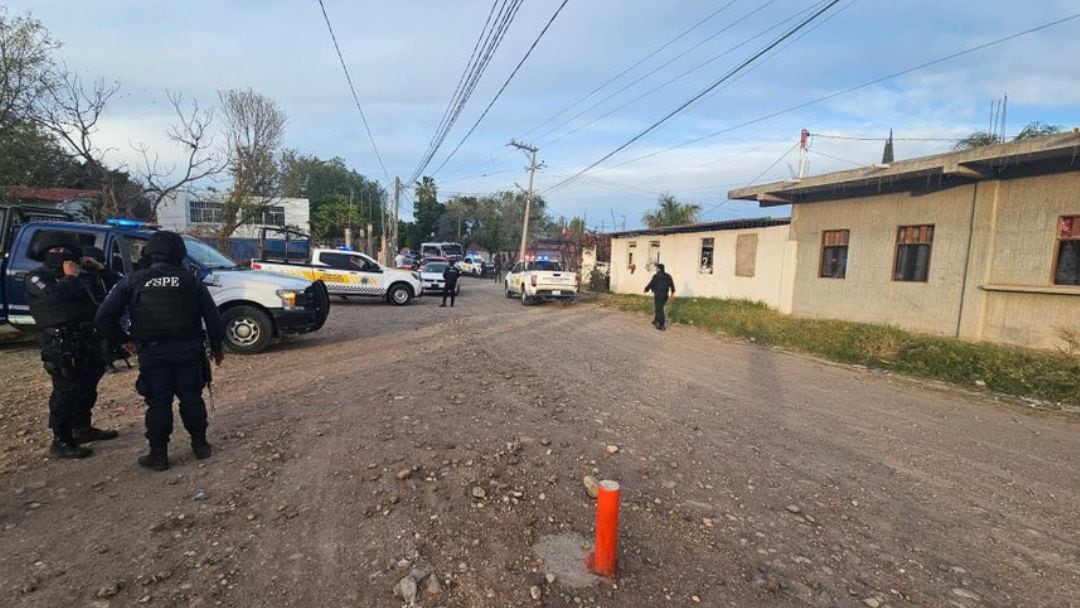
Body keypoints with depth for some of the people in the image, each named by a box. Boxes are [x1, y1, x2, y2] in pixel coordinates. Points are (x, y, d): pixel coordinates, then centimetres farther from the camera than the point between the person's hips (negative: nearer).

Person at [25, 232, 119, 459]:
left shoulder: (81, 276, 18)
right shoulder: (36, 277, -2)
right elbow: (54, 293, -24)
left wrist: (100, 269, 7)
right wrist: (71, 277, -9)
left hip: (88, 340, 7)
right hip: (61, 344, -7)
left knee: (87, 387, 16)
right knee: (66, 391, -8)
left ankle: (83, 428, 31)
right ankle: (61, 442, 0)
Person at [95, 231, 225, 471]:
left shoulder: (133, 281, 2)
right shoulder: (190, 280, 2)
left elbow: (105, 317, 0)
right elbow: (212, 316, 1)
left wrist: (124, 339, 15)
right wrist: (217, 346, 11)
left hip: (152, 353, 0)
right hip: (188, 350, 1)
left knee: (158, 403, 7)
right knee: (191, 398, 11)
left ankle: (158, 455, 13)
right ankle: (200, 445, 20)